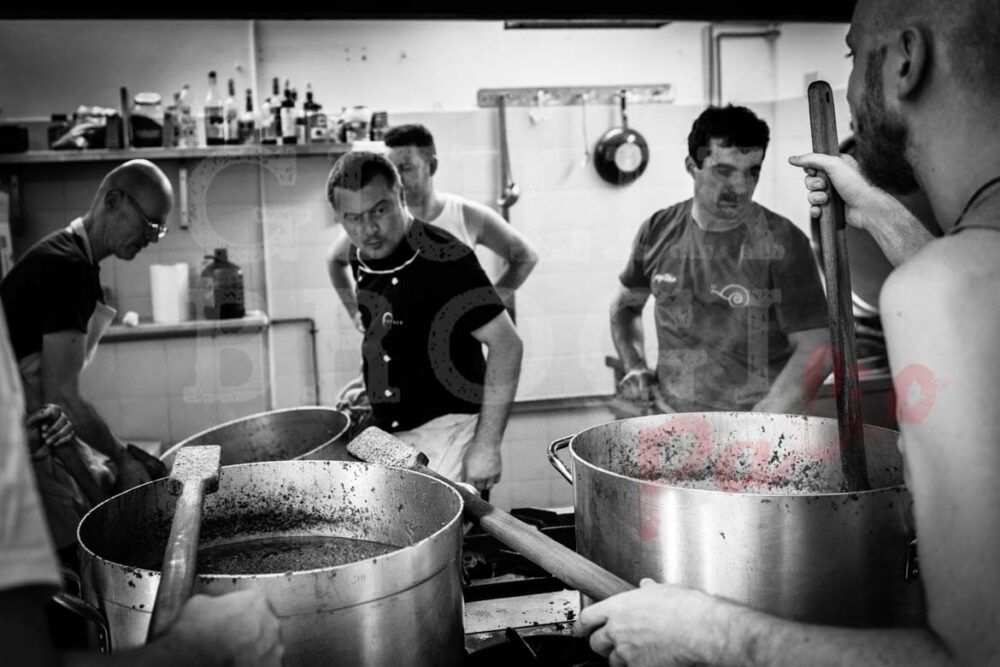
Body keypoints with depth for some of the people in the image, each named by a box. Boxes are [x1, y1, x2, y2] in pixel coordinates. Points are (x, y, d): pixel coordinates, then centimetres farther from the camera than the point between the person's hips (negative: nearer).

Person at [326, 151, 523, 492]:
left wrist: (487, 445, -22)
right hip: (386, 435, 7)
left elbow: (506, 343, -20)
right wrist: (367, 387, 11)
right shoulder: (360, 259, 4)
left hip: (446, 429, -7)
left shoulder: (442, 257, -19)